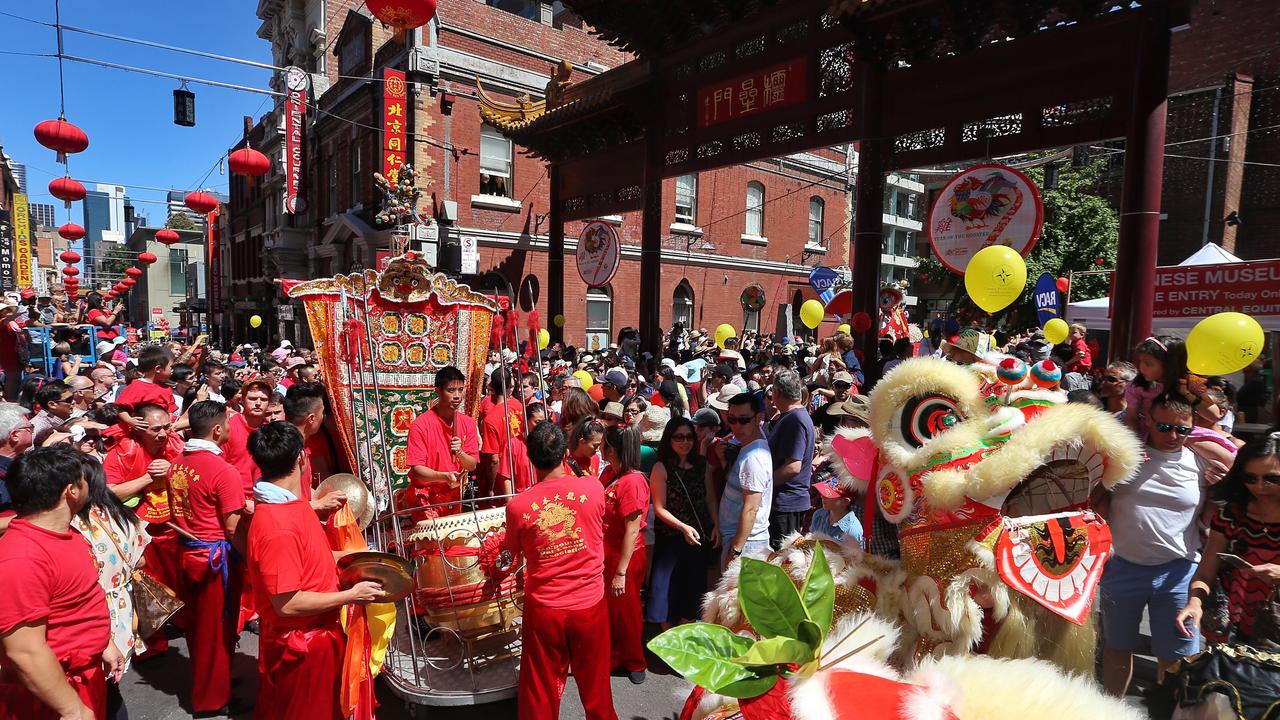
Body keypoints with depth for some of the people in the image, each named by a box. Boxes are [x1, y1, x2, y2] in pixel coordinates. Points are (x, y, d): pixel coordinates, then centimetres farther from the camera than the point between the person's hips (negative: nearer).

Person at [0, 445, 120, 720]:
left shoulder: (61, 532, 2)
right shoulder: (23, 557, -29)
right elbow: (25, 653, -28)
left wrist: (103, 644, 19)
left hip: (86, 675, 9)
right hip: (54, 695, -9)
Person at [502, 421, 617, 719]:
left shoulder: (517, 506, -13)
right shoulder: (594, 487, -13)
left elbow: (513, 557, 5)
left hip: (544, 609, -1)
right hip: (590, 605, 1)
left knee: (541, 694, 17)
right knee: (595, 686, 21)